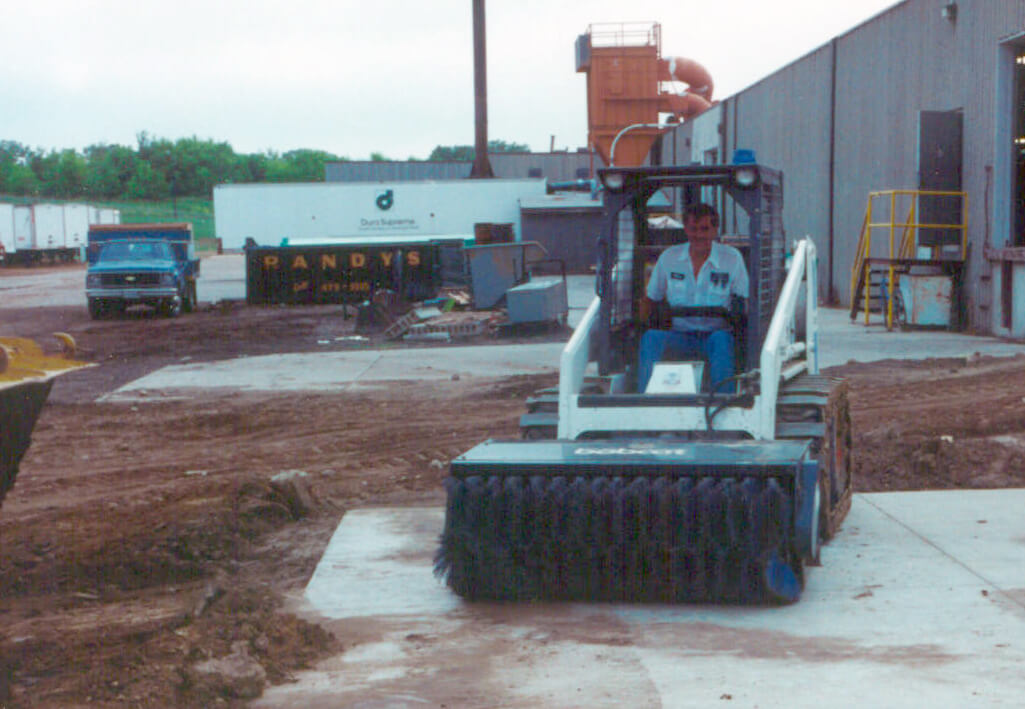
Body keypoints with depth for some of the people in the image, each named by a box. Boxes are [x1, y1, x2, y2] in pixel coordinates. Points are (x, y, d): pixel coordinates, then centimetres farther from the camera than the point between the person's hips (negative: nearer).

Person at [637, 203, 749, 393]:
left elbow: (746, 299, 4)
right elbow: (650, 299, 16)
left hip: (715, 333, -2)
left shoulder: (732, 258, 3)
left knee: (721, 339, -36)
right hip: (680, 335, 2)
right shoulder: (669, 258, 9)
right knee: (651, 337, -28)